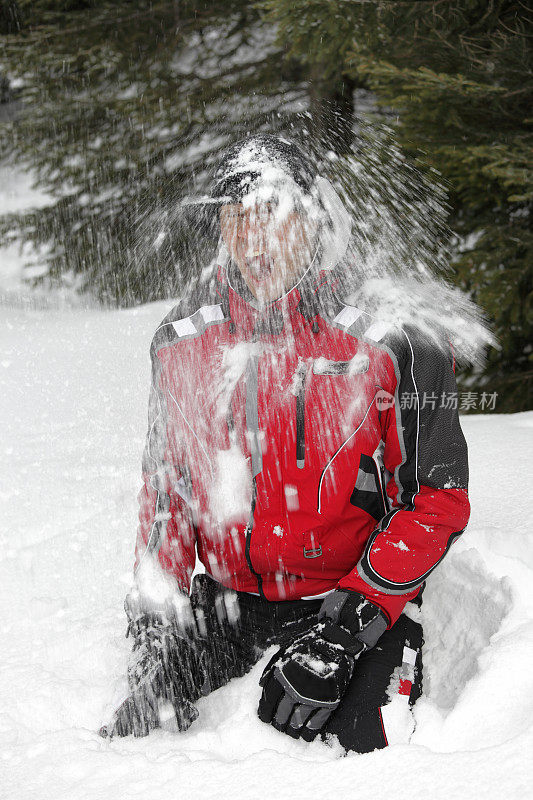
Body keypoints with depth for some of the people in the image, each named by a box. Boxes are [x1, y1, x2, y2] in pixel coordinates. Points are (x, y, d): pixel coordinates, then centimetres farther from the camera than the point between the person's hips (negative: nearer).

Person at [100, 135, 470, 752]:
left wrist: (346, 626, -19)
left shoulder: (383, 348, -14)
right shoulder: (183, 345, 0)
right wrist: (156, 608, -1)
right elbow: (165, 479, 12)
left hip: (363, 599, -3)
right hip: (229, 600, 3)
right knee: (139, 735, -8)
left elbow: (439, 501, -11)